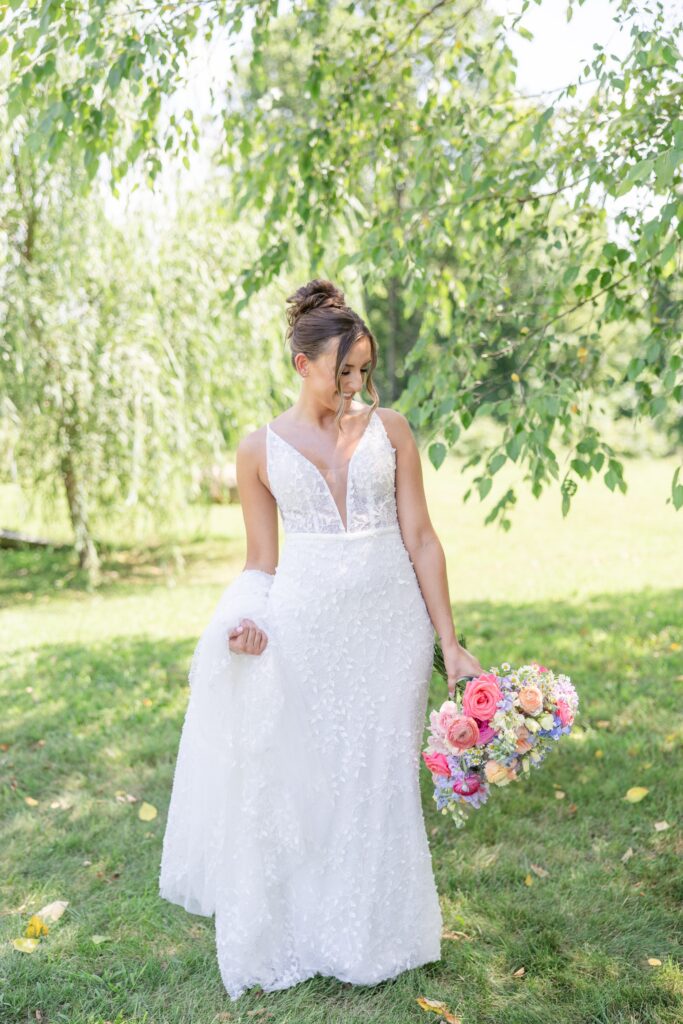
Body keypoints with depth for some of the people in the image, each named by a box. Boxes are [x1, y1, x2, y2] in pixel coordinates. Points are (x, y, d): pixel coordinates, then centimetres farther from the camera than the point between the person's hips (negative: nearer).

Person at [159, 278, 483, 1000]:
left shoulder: (389, 428, 2)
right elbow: (262, 559, 8)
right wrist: (245, 616, -13)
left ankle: (374, 934, 31)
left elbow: (421, 538, 1)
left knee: (381, 779, 9)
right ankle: (301, 930, 30)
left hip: (390, 623, 1)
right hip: (303, 628, 0)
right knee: (300, 777, 7)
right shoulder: (260, 448, 2)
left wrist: (450, 644, -2)